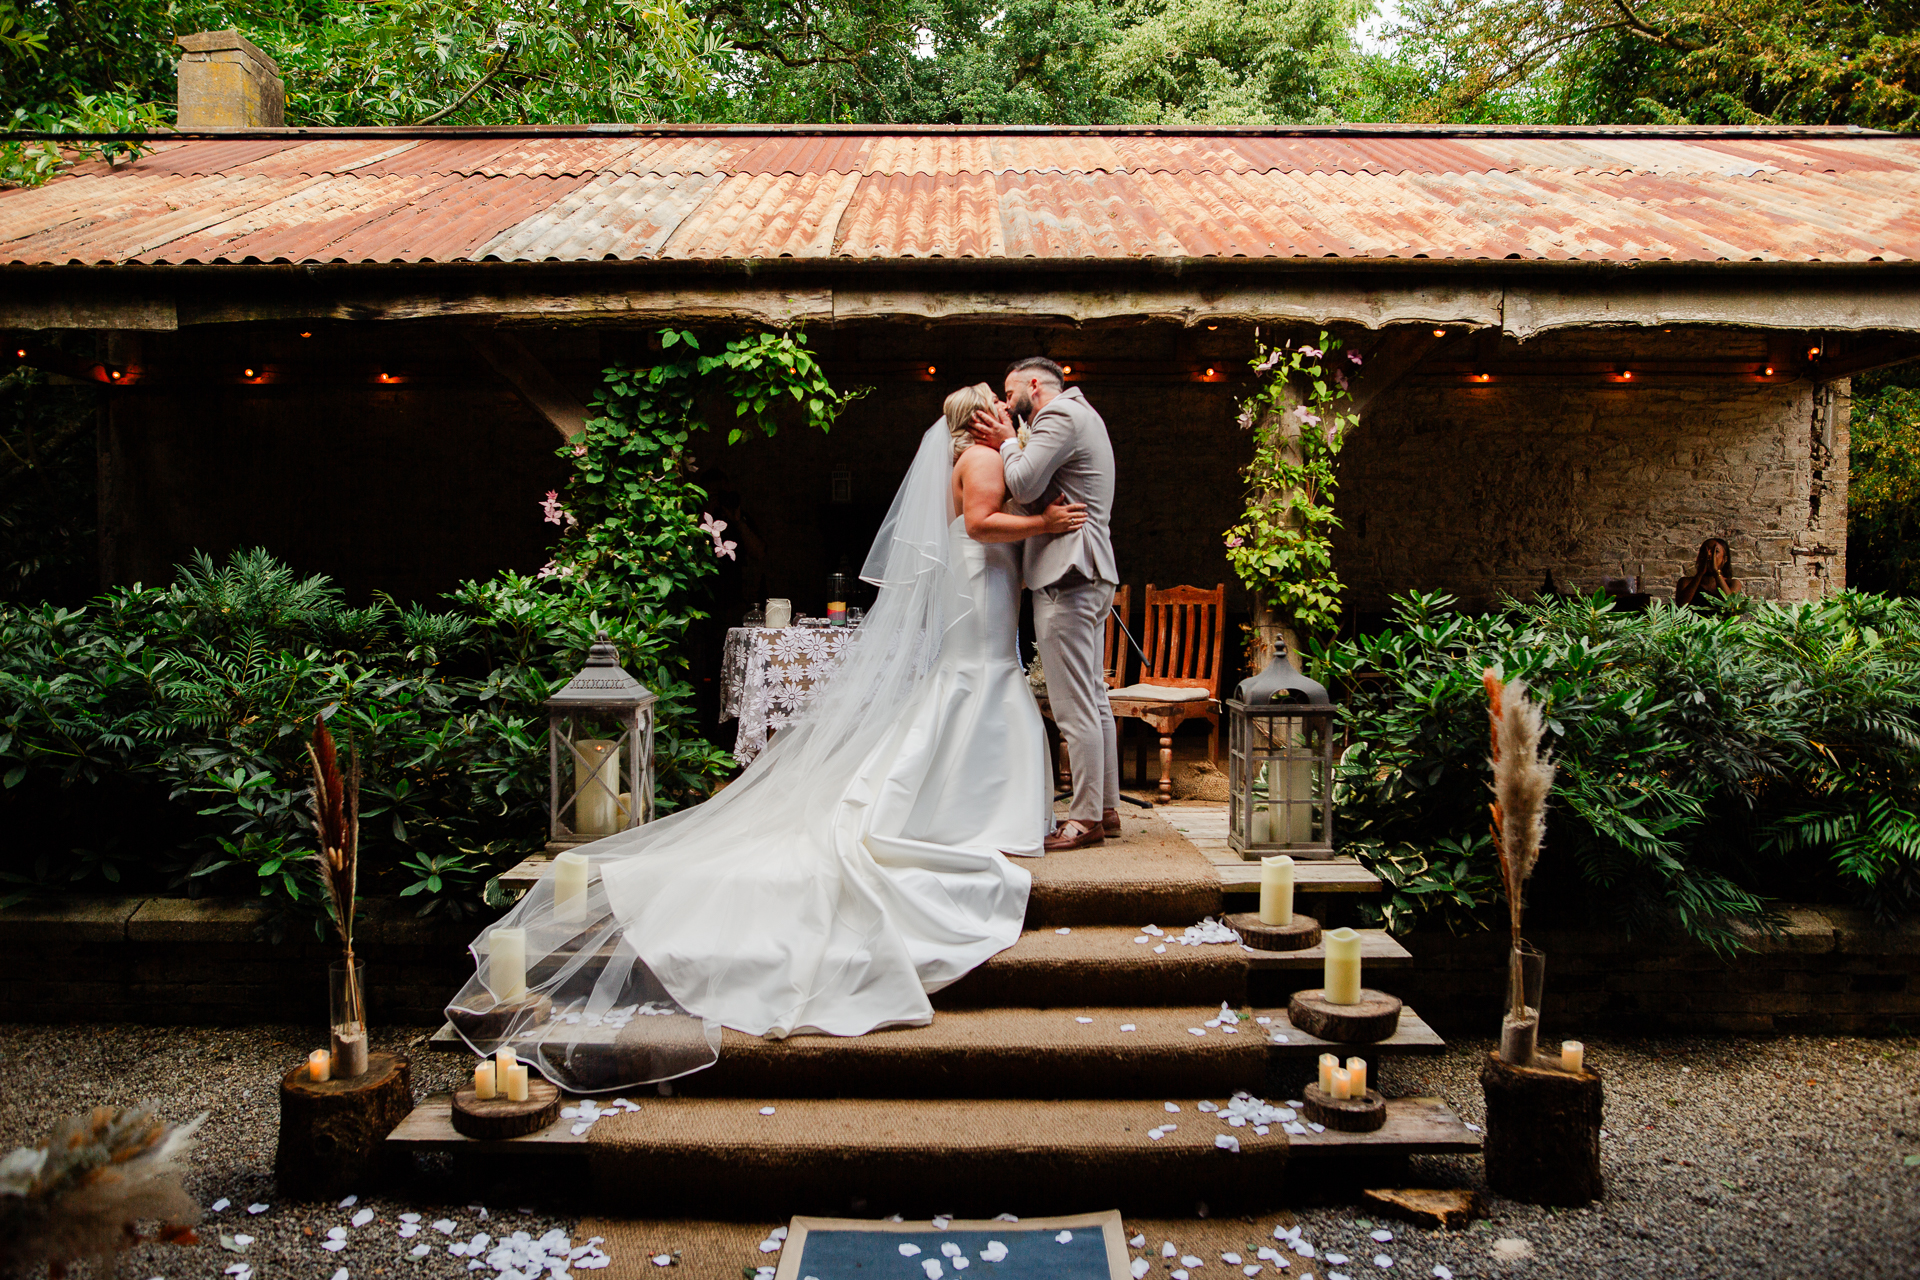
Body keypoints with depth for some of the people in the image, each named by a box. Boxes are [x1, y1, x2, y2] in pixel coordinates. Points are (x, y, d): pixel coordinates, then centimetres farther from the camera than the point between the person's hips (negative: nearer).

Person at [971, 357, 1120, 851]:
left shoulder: (1059, 415, -9)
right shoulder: (1080, 414, 24)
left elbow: (1024, 485, -18)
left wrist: (1008, 442, -1)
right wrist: (1009, 443, 9)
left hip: (1067, 577, -11)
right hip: (1090, 573, 11)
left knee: (1074, 707, -7)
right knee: (1094, 699, 13)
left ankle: (1086, 818, -3)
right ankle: (1105, 807, 20)